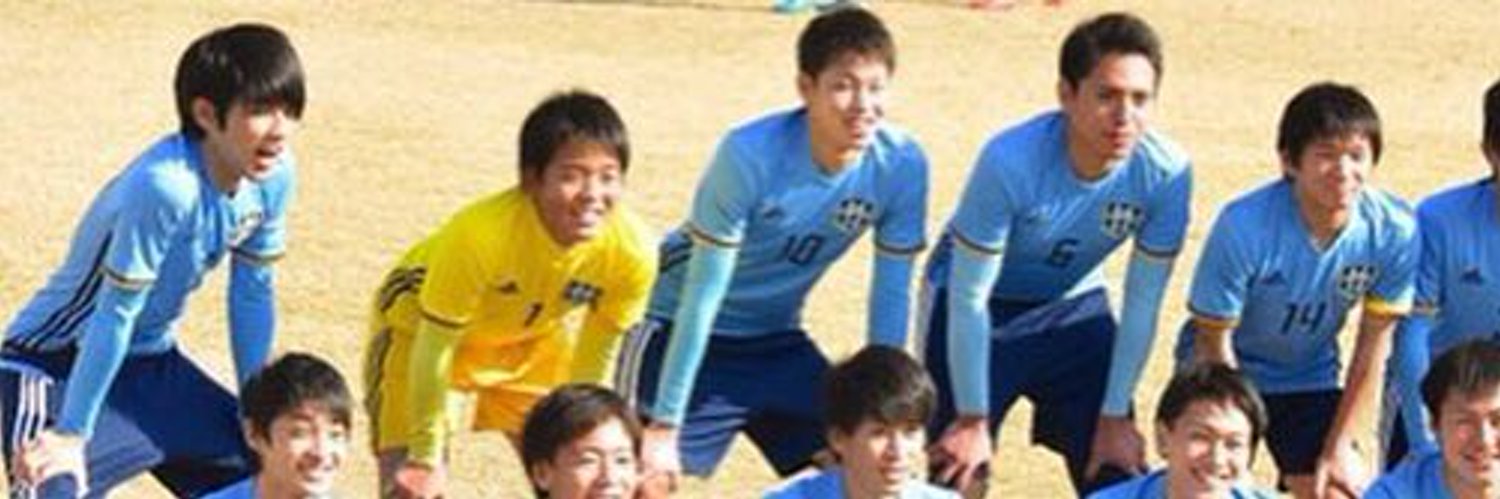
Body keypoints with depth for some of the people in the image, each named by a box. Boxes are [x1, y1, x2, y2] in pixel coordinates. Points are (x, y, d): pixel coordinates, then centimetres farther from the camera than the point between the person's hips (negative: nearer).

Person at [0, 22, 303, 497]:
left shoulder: (273, 176, -11)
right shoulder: (166, 186, -33)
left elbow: (253, 293, 3)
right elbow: (115, 316, -28)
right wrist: (72, 435, -23)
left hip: (151, 364, 8)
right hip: (59, 363, -8)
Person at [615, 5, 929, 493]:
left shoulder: (901, 165, -17)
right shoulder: (751, 154, -29)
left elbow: (891, 296, -7)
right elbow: (702, 295, -25)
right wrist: (664, 425, -24)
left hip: (779, 342, 5)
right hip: (687, 337, -5)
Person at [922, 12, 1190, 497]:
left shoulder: (1166, 173, -25)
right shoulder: (1011, 161, -35)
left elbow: (1142, 304, -13)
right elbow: (970, 298, -25)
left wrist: (1115, 416, -9)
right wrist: (973, 419, -19)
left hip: (1073, 306, 4)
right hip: (974, 309, -4)